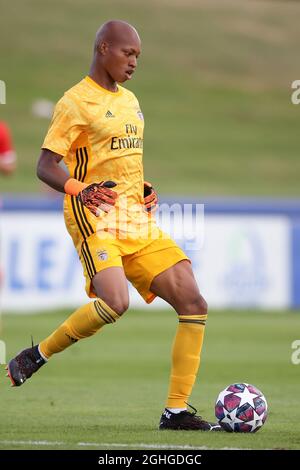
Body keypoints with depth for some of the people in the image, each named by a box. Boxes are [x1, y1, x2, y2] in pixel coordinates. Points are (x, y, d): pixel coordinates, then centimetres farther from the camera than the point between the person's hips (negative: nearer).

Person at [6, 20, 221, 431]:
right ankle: (36, 356, -7)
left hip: (139, 220, 8)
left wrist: (146, 192, 12)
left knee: (193, 304, -4)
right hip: (96, 218, -8)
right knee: (115, 302, -31)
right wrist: (81, 190, -27)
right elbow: (45, 166, -9)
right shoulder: (76, 102, -5)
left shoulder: (130, 100, 19)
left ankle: (177, 410, 0)